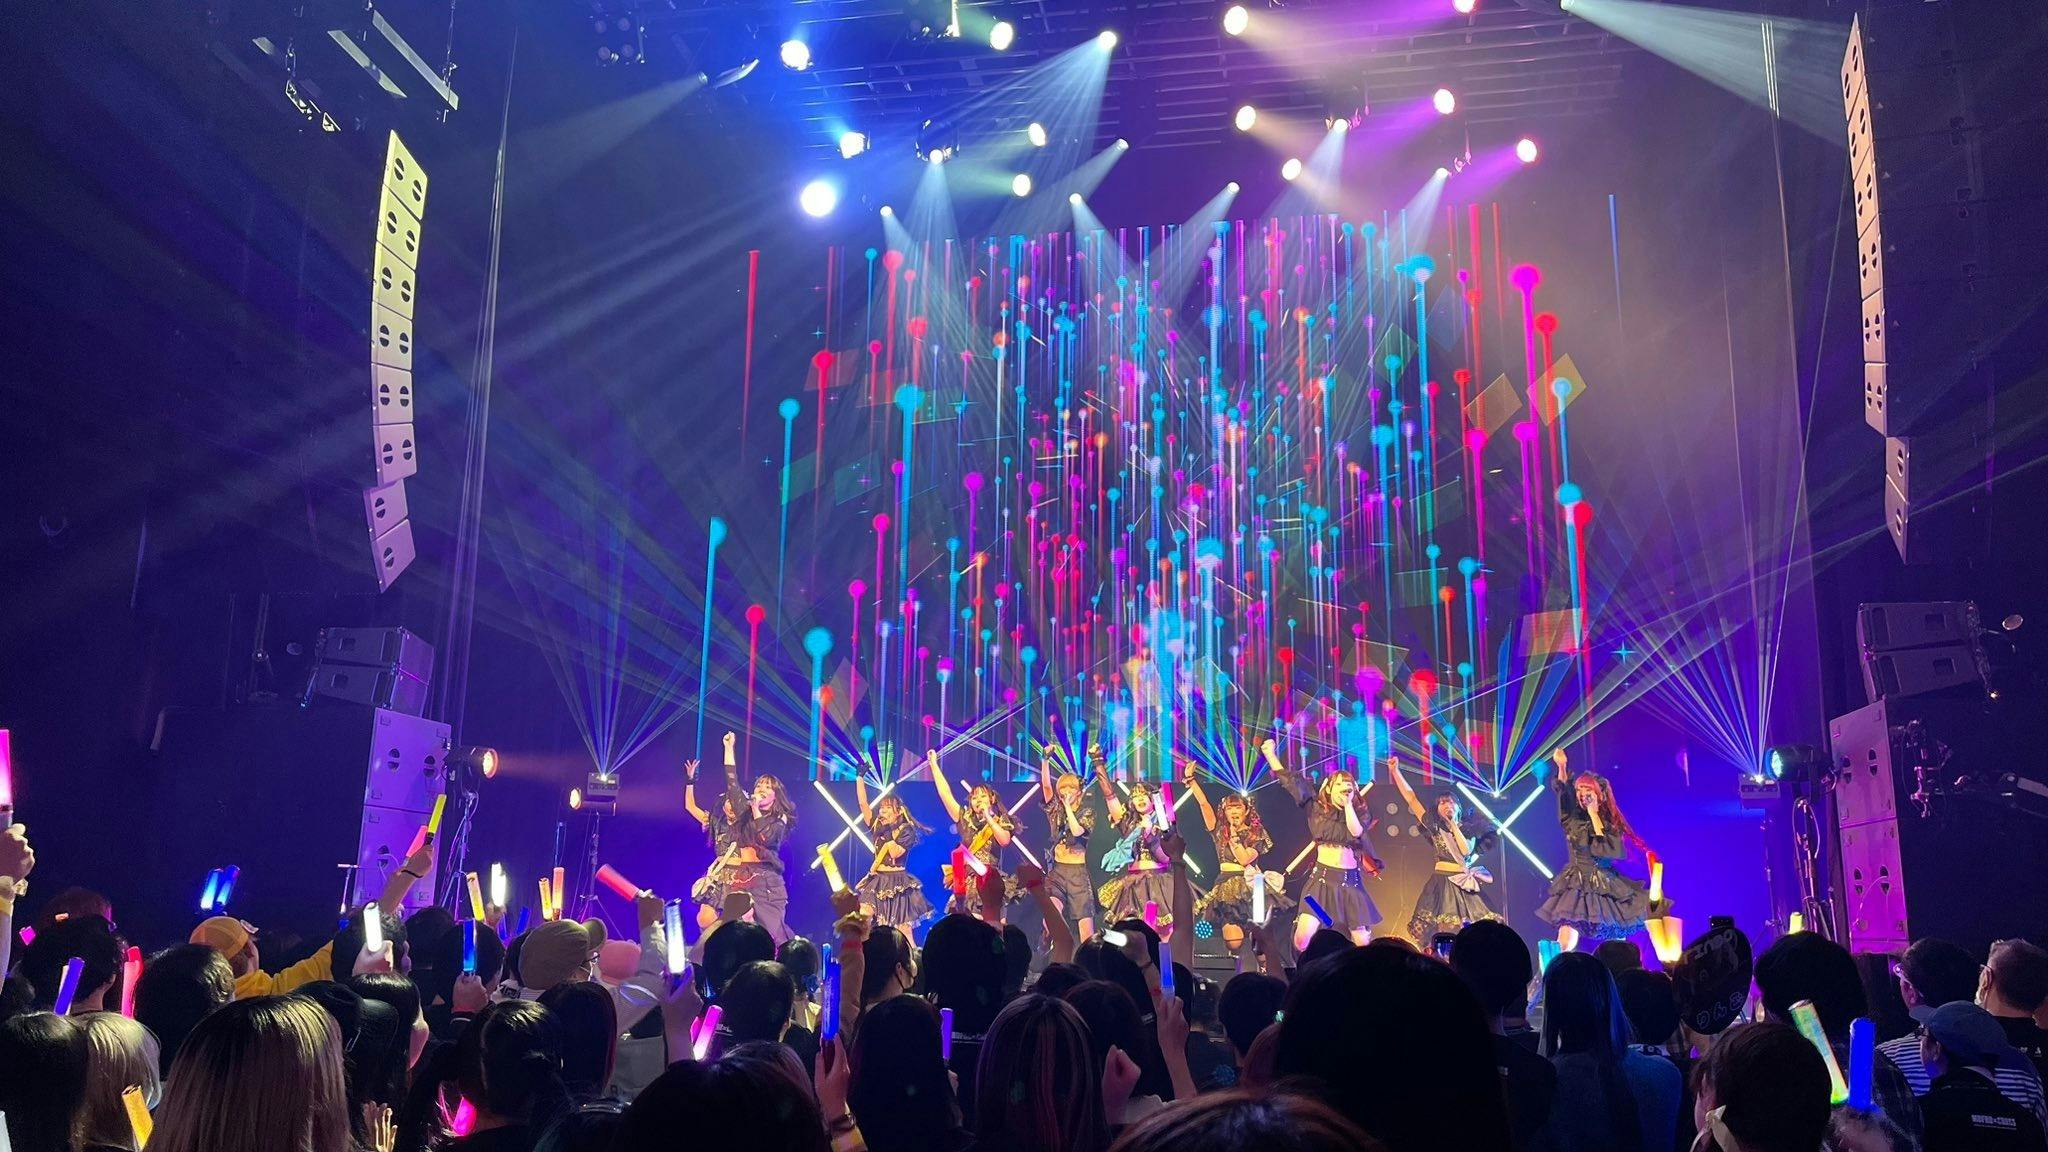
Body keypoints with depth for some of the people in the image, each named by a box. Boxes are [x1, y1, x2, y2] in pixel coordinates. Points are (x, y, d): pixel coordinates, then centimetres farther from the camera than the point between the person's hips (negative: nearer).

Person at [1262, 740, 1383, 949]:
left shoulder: (1359, 814, 9)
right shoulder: (1316, 808, 7)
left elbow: (1356, 831, -11)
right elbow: (1292, 782, 2)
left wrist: (1348, 804, -4)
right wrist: (1270, 754, -2)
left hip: (1350, 881, 1)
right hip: (1321, 878, -1)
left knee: (1362, 942, 0)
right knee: (1303, 939, -16)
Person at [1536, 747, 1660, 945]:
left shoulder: (1612, 823, 6)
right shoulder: (1572, 819, 6)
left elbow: (1607, 850, -12)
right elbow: (1563, 794, -12)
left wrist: (1594, 814, -6)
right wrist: (1562, 767, -28)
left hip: (1606, 888, 0)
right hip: (1575, 886, 0)